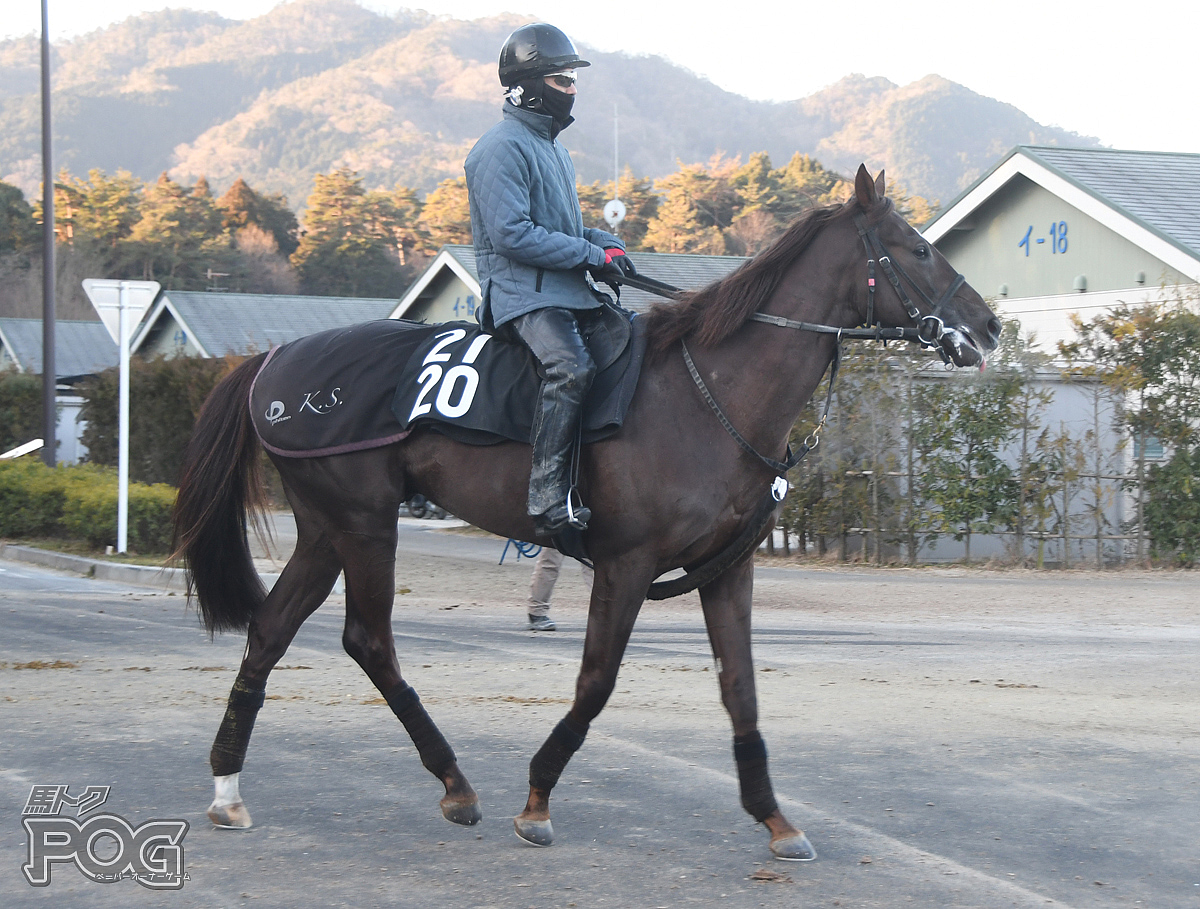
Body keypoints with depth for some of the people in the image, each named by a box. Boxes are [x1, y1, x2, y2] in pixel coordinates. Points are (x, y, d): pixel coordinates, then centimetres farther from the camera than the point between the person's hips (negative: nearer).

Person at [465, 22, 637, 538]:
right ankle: (548, 496, -35)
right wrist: (591, 254, -16)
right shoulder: (503, 148, -9)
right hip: (522, 290, -10)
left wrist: (605, 244, 10)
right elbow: (511, 234, -18)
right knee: (571, 368, -33)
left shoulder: (552, 147, 23)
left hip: (568, 289, 10)